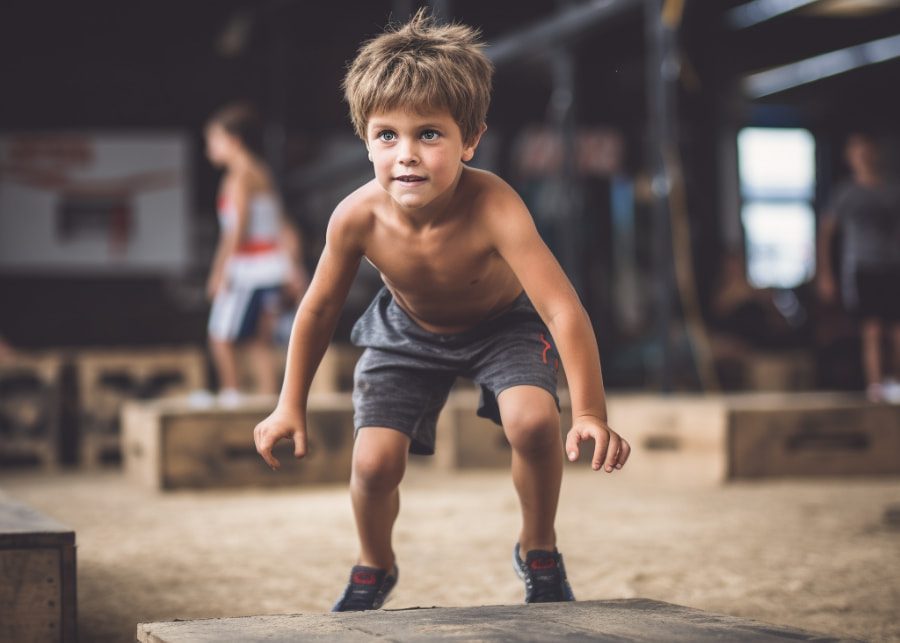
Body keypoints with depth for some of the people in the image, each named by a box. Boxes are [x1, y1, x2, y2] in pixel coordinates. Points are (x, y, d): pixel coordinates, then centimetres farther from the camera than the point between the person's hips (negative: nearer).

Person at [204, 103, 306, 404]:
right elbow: (285, 229, 16)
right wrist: (293, 267, 19)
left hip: (248, 267, -8)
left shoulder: (239, 179, -10)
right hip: (273, 266, 8)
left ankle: (231, 396, -1)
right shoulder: (262, 174, 15)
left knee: (221, 337, 0)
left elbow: (237, 229, -20)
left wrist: (219, 270, -21)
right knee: (261, 341, 10)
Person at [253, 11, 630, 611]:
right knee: (374, 461, -11)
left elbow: (564, 308, -42)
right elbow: (319, 309, -11)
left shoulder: (492, 206, -39)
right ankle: (375, 568, 23)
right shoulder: (358, 217, -29)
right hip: (408, 332, 2)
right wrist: (291, 406, -4)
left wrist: (590, 413, -51)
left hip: (504, 322, -2)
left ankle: (539, 552, 1)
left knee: (533, 420, -28)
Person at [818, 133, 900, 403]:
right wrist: (825, 275, 4)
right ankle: (876, 383, -17)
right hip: (861, 269, -3)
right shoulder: (846, 193, 8)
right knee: (872, 329, -13)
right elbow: (825, 235, 10)